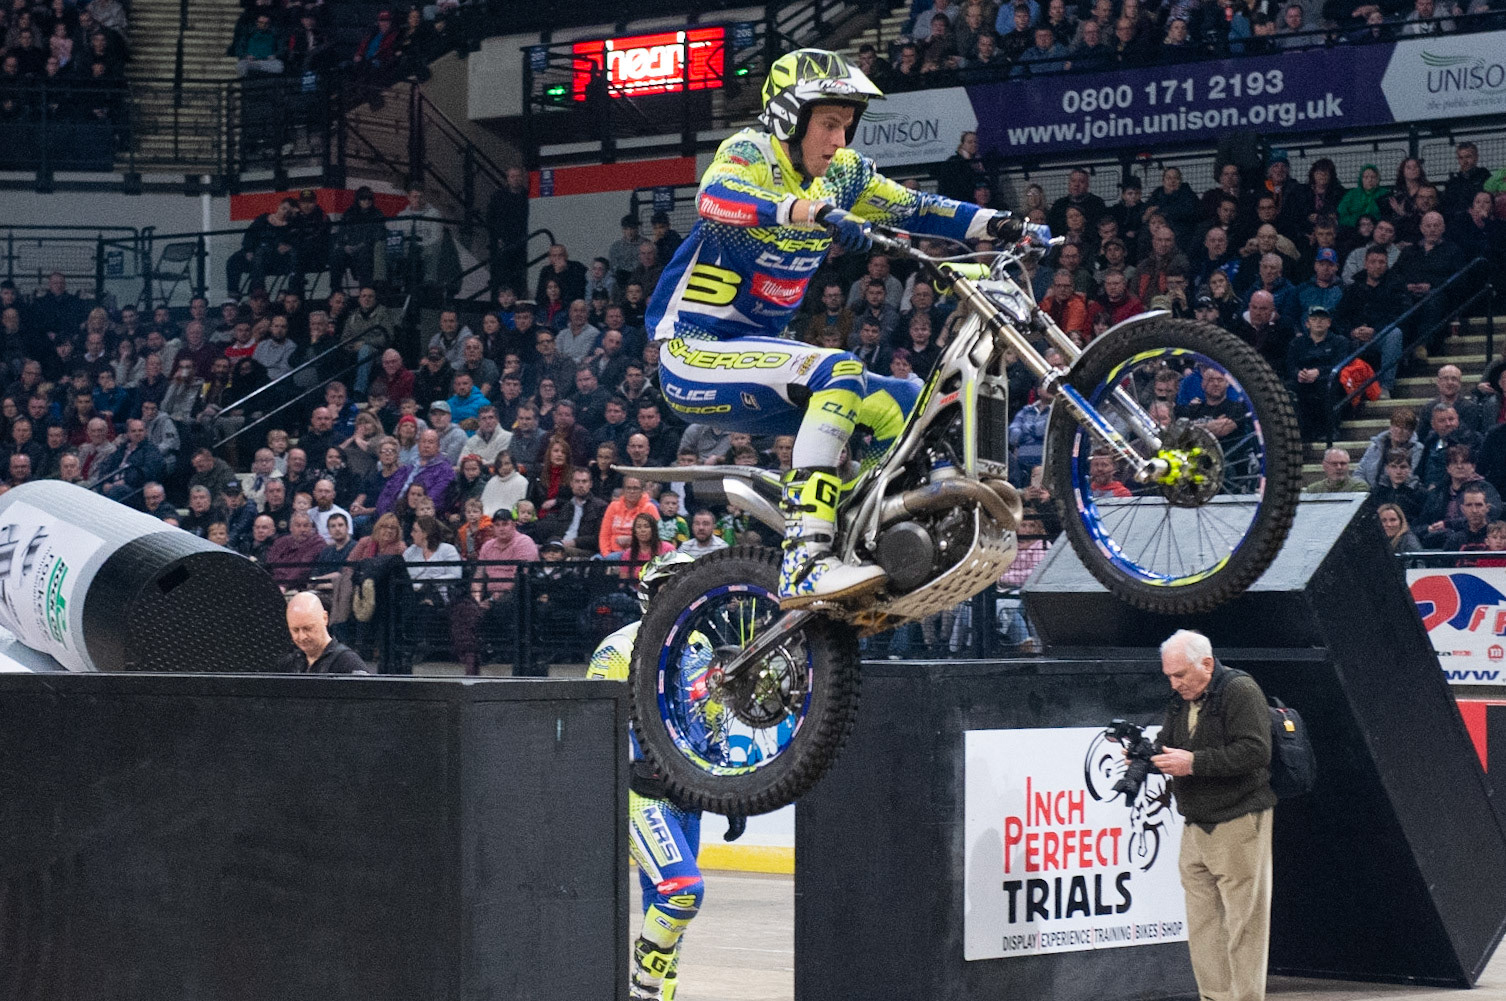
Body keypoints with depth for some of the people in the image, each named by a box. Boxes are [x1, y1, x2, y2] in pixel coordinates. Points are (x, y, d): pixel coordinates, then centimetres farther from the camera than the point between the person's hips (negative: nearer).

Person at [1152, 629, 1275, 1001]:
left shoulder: (1240, 691, -10)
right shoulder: (1181, 702, 16)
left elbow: (1254, 751, -20)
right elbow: (1168, 746, 20)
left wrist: (1194, 762, -21)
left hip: (1239, 826, -8)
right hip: (1196, 828, 8)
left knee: (1243, 921, -5)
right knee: (1203, 924, 6)